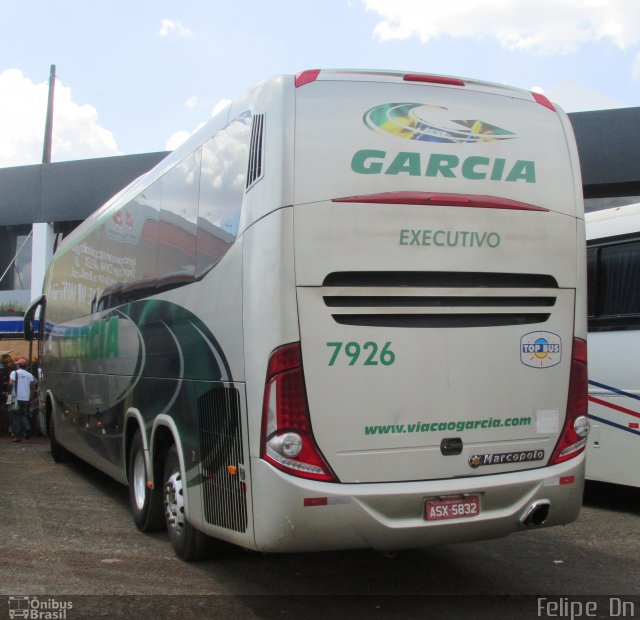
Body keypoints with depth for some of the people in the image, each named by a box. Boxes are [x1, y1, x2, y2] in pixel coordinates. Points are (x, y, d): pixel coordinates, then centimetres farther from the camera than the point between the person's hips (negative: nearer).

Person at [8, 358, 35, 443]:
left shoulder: (14, 373, -4)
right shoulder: (29, 375, 8)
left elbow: (11, 383, -16)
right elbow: (32, 386, 4)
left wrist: (10, 390, 1)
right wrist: (30, 398, 11)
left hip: (17, 398, -4)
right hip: (26, 398, 4)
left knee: (15, 417, 5)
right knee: (23, 415, 17)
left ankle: (17, 436, 3)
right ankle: (27, 427, -11)